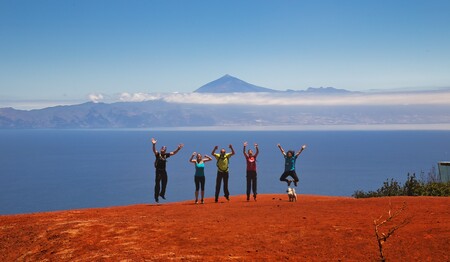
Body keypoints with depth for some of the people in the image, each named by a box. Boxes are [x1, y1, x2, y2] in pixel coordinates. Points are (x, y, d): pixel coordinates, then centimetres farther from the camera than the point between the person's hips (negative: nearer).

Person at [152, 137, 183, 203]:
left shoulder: (166, 155, 5)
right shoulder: (158, 154, -8)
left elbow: (173, 153, 8)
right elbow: (154, 150, -27)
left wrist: (178, 149, -5)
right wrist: (154, 145, -45)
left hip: (164, 171, 5)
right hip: (158, 171, -5)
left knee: (164, 183, 14)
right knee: (157, 185, -2)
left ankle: (162, 194, 37)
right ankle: (156, 197, 6)